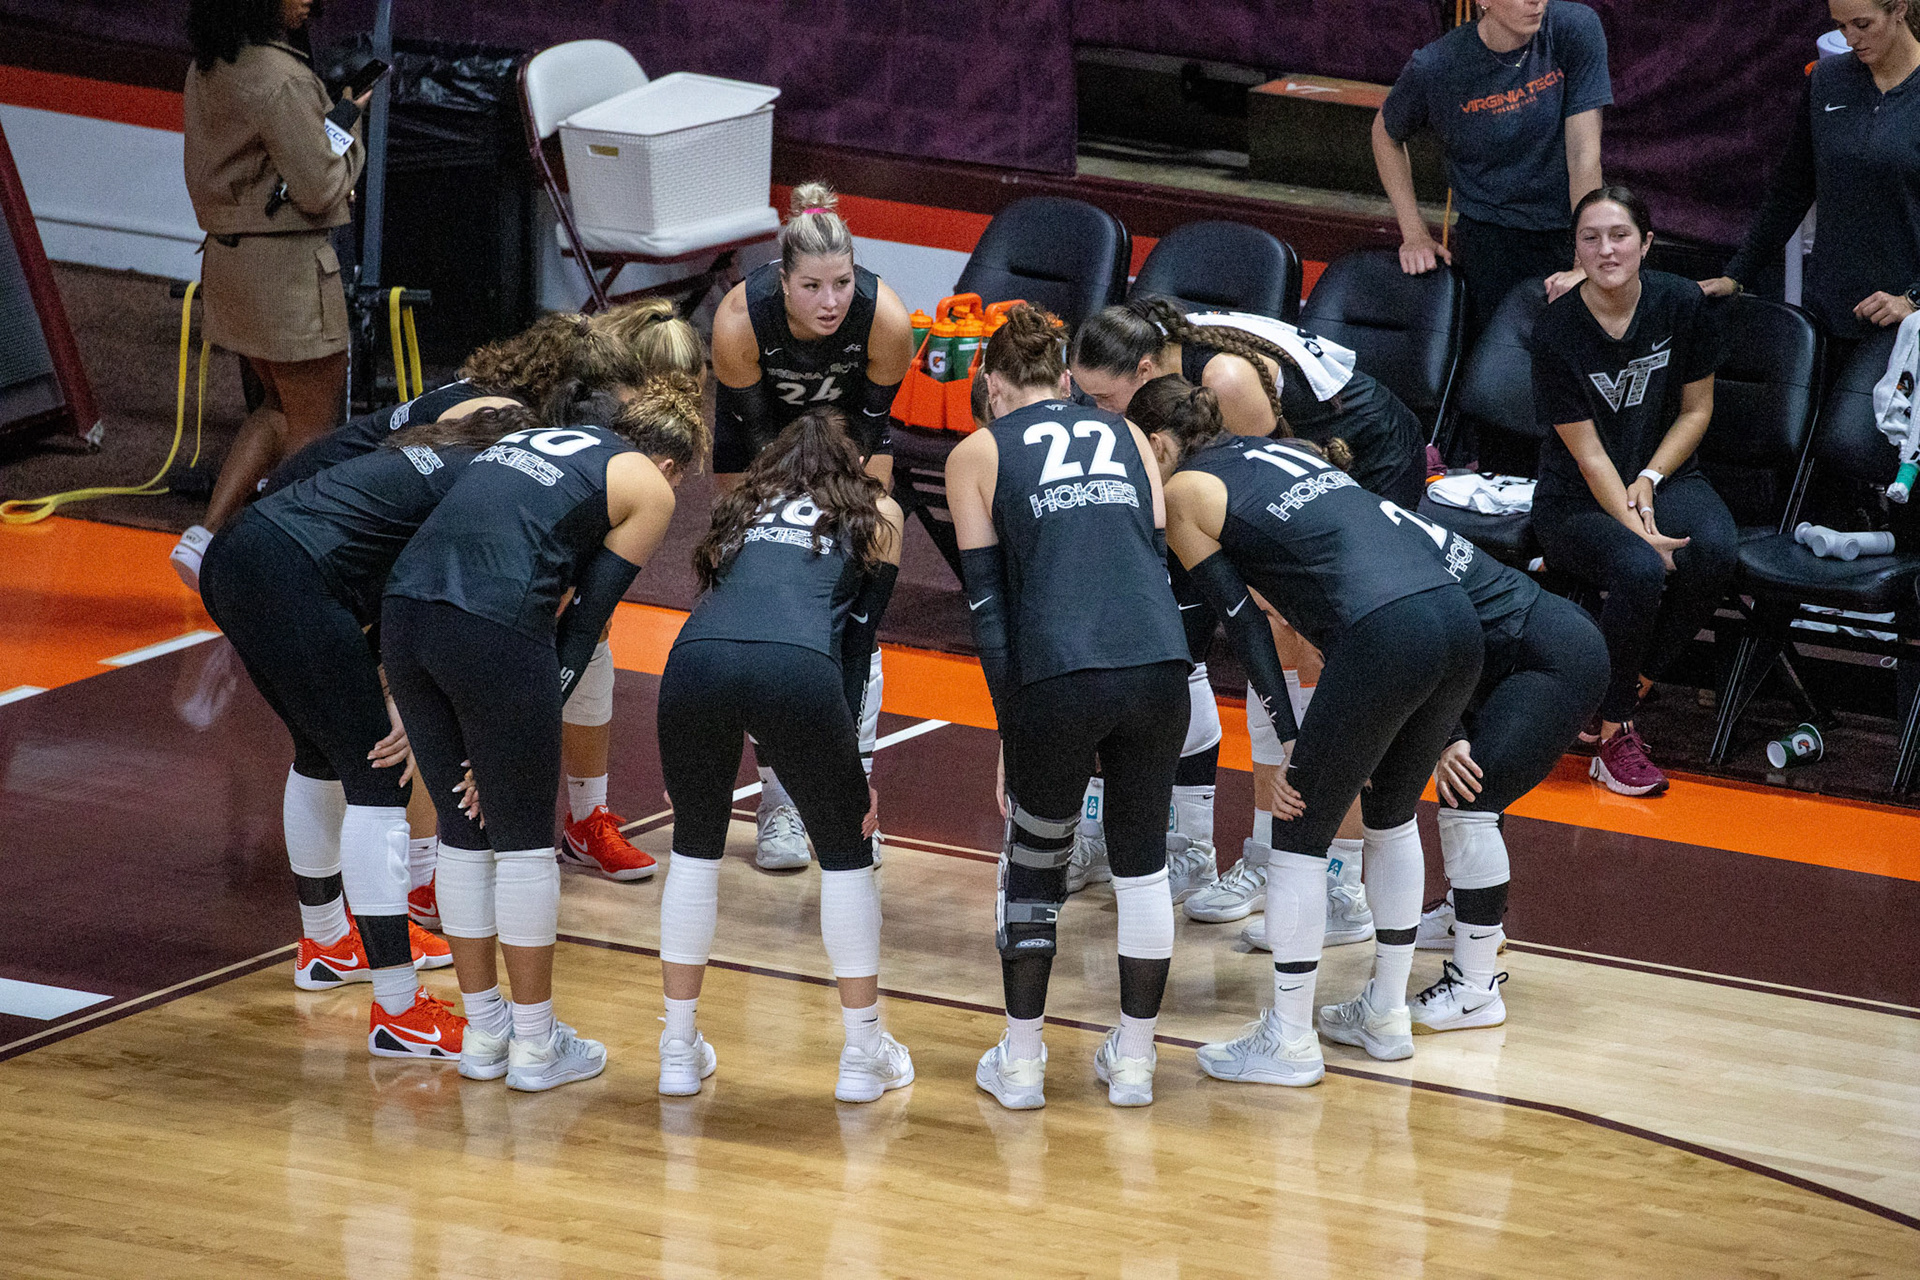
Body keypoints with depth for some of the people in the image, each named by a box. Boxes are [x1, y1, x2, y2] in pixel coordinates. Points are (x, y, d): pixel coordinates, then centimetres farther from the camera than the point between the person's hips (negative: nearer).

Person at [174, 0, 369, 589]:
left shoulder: (207, 71, 6)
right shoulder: (280, 78, -21)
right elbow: (320, 188, -19)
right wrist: (347, 126, -4)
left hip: (226, 254, 9)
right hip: (289, 263, -9)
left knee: (281, 406, 21)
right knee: (314, 420, 4)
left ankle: (206, 535, 11)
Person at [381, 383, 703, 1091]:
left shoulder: (525, 435, 30)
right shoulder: (648, 487, 13)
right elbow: (585, 618, 8)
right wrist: (530, 729, 8)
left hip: (405, 602, 6)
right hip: (493, 629, -6)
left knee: (461, 832, 19)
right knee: (524, 840, 10)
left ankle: (483, 1034, 29)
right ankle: (533, 1045, 20)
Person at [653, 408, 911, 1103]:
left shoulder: (745, 506, 36)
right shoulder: (875, 514, 29)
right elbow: (860, 641, 20)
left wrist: (686, 770, 36)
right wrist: (853, 756, 20)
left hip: (697, 656, 3)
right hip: (798, 667, -2)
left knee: (695, 848, 24)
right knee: (845, 855, 18)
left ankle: (679, 1049, 26)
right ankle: (863, 1054, 23)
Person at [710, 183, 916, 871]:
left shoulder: (887, 321, -34)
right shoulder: (739, 320, -36)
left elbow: (873, 431, -17)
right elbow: (751, 435, -23)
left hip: (847, 433, 1)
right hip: (764, 434, -1)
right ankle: (780, 808, 0)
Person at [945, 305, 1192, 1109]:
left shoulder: (977, 455, 13)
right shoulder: (1125, 436, 21)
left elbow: (988, 601, 7)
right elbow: (1157, 553, 18)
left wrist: (1010, 730, 6)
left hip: (1059, 677, -2)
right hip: (1158, 662, 3)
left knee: (1034, 860, 16)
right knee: (1142, 861, 18)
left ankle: (1020, 1063, 21)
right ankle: (1133, 1061, 23)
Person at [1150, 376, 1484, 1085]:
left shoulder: (1185, 491, 10)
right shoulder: (1277, 449, 31)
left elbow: (1243, 622, 4)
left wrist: (1290, 743, 4)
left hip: (1386, 638, -7)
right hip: (1457, 618, 7)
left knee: (1300, 835, 8)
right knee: (1392, 814, 26)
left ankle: (1289, 1039, 14)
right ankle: (1387, 1012, 35)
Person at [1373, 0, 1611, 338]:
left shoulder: (1575, 28, -12)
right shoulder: (1434, 67, -11)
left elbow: (1584, 152, -14)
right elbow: (1386, 133, 10)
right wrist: (1414, 232, 2)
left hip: (1568, 233, 1)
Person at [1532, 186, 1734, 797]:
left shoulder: (1681, 304, -5)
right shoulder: (1556, 330, -14)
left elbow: (1696, 409, 7)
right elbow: (1589, 455, -13)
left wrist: (1648, 483, -8)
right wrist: (1639, 532, -24)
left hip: (1666, 476, 3)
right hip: (1576, 501, -3)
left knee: (1714, 552, -31)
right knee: (1639, 571, -34)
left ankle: (1624, 683, -10)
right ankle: (1613, 727, -12)